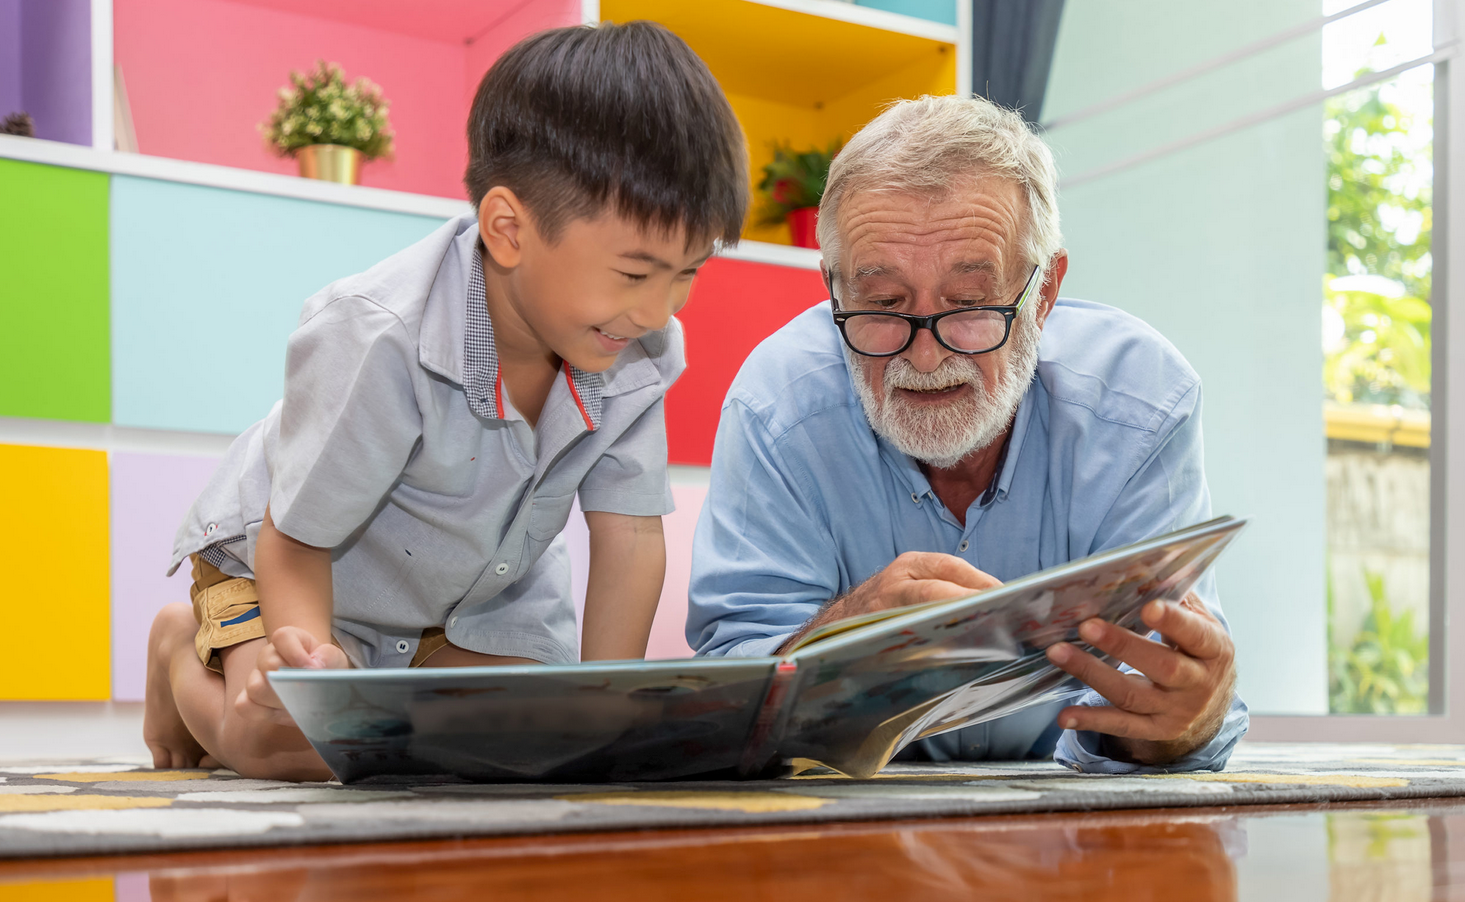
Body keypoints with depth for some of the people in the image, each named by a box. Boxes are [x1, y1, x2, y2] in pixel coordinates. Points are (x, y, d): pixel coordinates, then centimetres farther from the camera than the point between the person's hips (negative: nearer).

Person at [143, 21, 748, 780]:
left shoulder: (641, 354, -22)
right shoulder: (378, 342, -38)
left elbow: (628, 536, -15)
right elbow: (297, 539, -27)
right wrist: (307, 652, -46)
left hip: (480, 596, 5)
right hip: (291, 562, -5)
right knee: (288, 739, -26)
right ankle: (185, 648, 11)